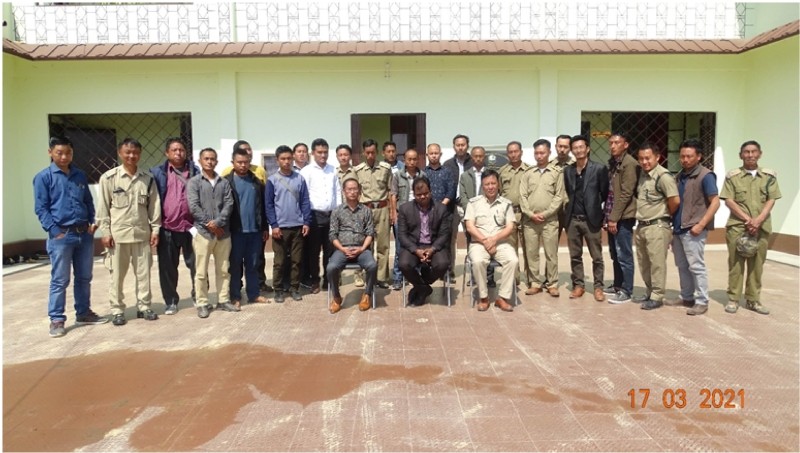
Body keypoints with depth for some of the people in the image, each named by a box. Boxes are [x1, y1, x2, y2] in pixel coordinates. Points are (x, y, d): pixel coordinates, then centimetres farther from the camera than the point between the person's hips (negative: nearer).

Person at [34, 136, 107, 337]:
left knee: (84, 277, 13)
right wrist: (55, 231, -13)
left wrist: (92, 222, 3)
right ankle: (56, 320, 10)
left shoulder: (80, 175, 12)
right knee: (60, 280, 0)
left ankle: (84, 313, 26)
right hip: (61, 236, -5)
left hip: (85, 234, 5)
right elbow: (41, 208, -6)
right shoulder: (43, 177, -2)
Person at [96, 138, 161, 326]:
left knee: (144, 272, 8)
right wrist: (105, 231, -6)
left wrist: (155, 229, 3)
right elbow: (103, 207, -1)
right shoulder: (109, 177, -2)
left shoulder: (148, 178, 5)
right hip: (118, 234, -2)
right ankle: (117, 310, 15)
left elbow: (154, 205, 7)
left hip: (142, 233, 2)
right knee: (117, 274, 5)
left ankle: (144, 306, 20)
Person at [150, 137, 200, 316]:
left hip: (191, 226, 0)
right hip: (167, 228, 0)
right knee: (167, 267, 7)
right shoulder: (157, 173, 6)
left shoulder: (195, 171, 9)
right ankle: (171, 302, 19)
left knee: (196, 264, 6)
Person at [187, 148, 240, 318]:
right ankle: (202, 304, 9)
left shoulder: (224, 182, 9)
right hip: (203, 232, -3)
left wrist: (218, 222, -14)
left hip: (223, 232, 3)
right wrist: (209, 224, -11)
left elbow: (229, 204, -1)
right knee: (201, 272, 1)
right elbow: (193, 206, -8)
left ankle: (223, 300, 20)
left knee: (223, 270, 10)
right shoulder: (194, 182, 2)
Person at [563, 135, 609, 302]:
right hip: (572, 219, 4)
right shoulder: (568, 170, 8)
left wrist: (593, 206, 2)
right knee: (575, 256, 9)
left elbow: (605, 194, 0)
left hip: (592, 219, -4)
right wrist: (569, 209, 8)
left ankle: (598, 287, 14)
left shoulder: (599, 169, -4)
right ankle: (578, 285, 20)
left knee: (597, 256, 4)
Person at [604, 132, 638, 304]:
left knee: (624, 256, -2)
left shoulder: (629, 163, -11)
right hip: (612, 216, 8)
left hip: (623, 217, -8)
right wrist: (607, 215, 10)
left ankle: (626, 291, 5)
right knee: (615, 255, 15)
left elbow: (626, 194, -17)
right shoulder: (612, 163, 15)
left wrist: (614, 217, -17)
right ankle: (618, 285, 26)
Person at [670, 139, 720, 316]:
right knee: (682, 266, 13)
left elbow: (715, 202, -13)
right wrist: (673, 223, 15)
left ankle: (702, 302, 5)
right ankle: (686, 297, 24)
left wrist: (701, 224, -19)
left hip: (693, 230, -7)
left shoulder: (705, 176, -8)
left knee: (696, 266, -3)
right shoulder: (680, 176, 14)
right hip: (678, 229, 7)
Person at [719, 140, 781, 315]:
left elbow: (771, 200, 2)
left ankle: (753, 299, 15)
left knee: (757, 264, 6)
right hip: (737, 226, -2)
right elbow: (728, 201, -4)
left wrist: (758, 220, -12)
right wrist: (747, 219, -12)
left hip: (761, 227, 2)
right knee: (736, 263, 0)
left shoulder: (769, 176, 8)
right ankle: (733, 299, 6)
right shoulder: (732, 176, 2)